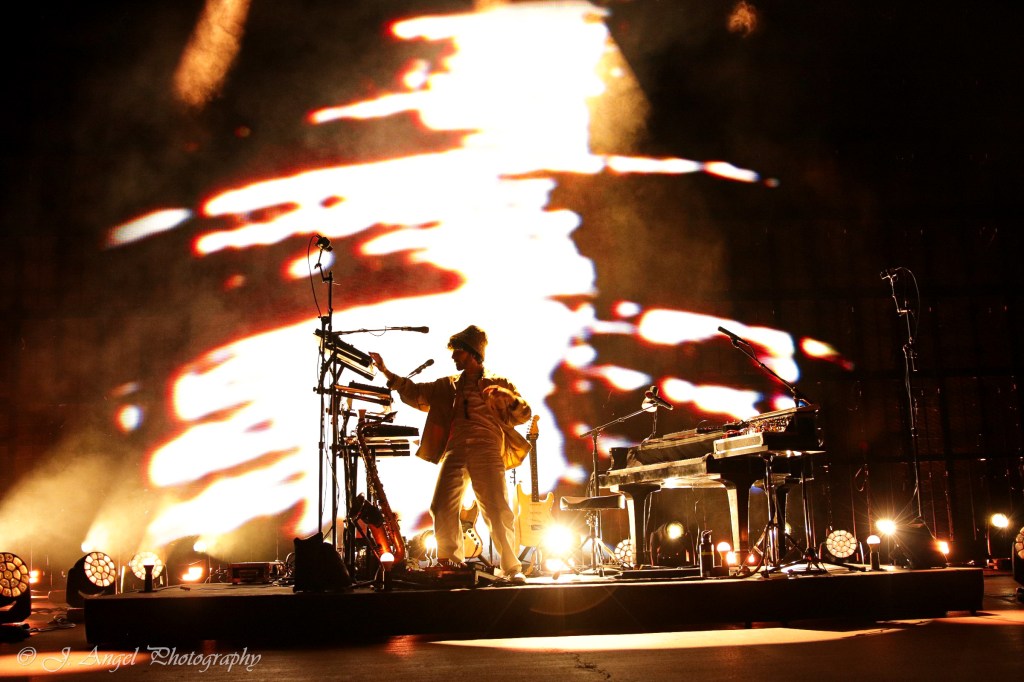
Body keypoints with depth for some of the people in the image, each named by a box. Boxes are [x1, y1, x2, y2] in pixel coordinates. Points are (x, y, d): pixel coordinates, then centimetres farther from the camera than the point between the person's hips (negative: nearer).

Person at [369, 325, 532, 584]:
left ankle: (513, 569, -5)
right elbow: (415, 393, 18)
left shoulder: (498, 383, 14)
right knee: (442, 509, -7)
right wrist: (386, 372, 10)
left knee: (497, 511, -12)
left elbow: (523, 415, 9)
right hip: (454, 451, 4)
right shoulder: (447, 385, 23)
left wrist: (509, 396, -11)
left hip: (486, 450, -3)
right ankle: (451, 566, 4)